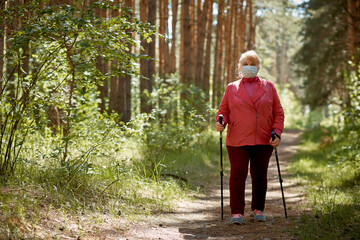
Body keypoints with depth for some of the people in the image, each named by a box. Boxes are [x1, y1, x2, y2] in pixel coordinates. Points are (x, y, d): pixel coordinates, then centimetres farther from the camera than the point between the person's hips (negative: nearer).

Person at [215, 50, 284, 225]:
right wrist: (221, 122, -10)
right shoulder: (231, 88, 12)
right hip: (237, 140, -1)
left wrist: (277, 133, -2)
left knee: (260, 176, 6)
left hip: (263, 140, 1)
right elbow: (223, 110, 12)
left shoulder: (269, 87, 12)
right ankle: (237, 212, 1)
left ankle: (258, 209, 21)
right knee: (237, 174, -6)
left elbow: (278, 113, 11)